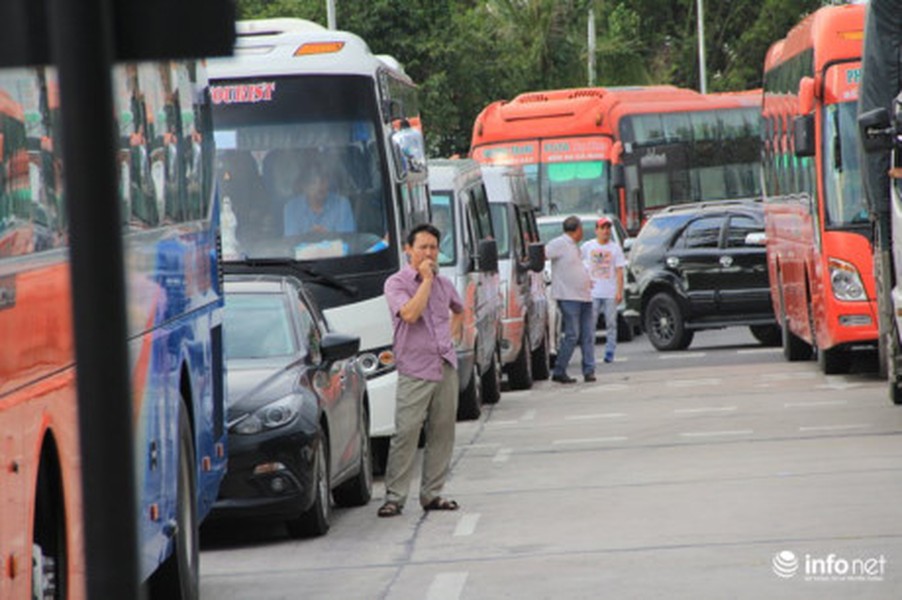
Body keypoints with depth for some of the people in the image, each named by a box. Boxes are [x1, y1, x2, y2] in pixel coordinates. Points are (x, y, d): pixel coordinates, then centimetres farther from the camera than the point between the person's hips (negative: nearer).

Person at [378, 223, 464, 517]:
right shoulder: (396, 283, -5)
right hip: (414, 371, -6)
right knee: (406, 433, -10)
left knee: (442, 433, 6)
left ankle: (432, 494, 14)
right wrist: (426, 280, -15)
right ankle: (394, 496, -6)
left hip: (446, 366, 6)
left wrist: (452, 334, 16)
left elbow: (459, 310, 34)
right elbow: (410, 314, -22)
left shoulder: (444, 283, 14)